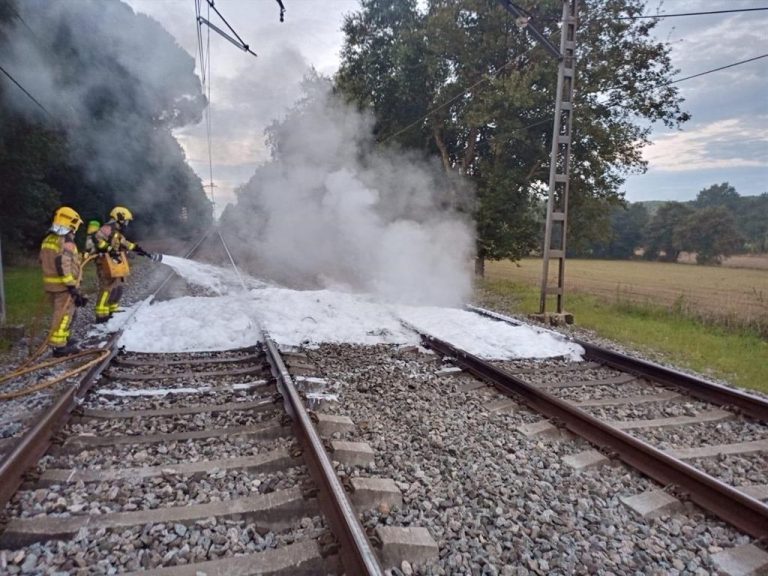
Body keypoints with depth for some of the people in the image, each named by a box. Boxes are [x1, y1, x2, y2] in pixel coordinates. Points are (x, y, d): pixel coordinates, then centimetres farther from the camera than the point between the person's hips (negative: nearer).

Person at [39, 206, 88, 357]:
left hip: (50, 283, 9)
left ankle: (62, 341, 29)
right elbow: (64, 266, -24)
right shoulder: (66, 241, -18)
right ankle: (59, 346, 3)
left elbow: (43, 261, 18)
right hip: (63, 286, -9)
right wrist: (72, 286, -23)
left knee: (62, 314, 20)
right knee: (64, 315, -2)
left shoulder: (48, 240, 11)